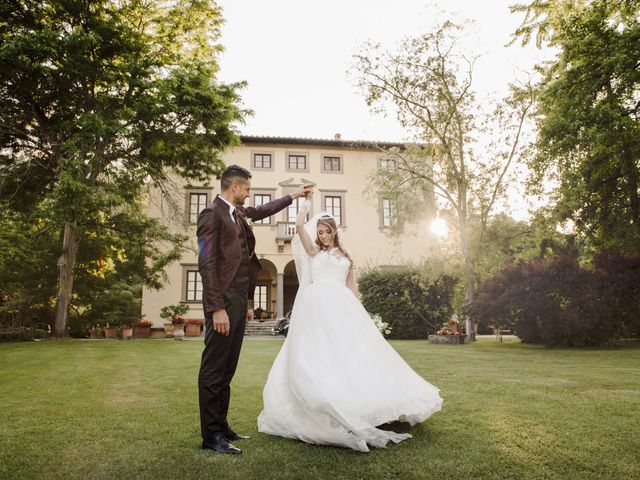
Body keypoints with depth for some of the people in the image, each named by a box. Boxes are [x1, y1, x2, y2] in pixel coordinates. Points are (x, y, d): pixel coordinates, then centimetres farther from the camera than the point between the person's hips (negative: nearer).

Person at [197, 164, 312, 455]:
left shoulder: (238, 213, 16)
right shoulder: (212, 214, -9)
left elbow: (261, 212, 37)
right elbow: (206, 264, -15)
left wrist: (293, 196, 43)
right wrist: (217, 308, -20)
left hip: (239, 301, 9)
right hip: (223, 302, -9)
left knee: (227, 369, 14)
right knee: (214, 370, -2)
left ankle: (221, 427, 24)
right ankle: (211, 436, 6)